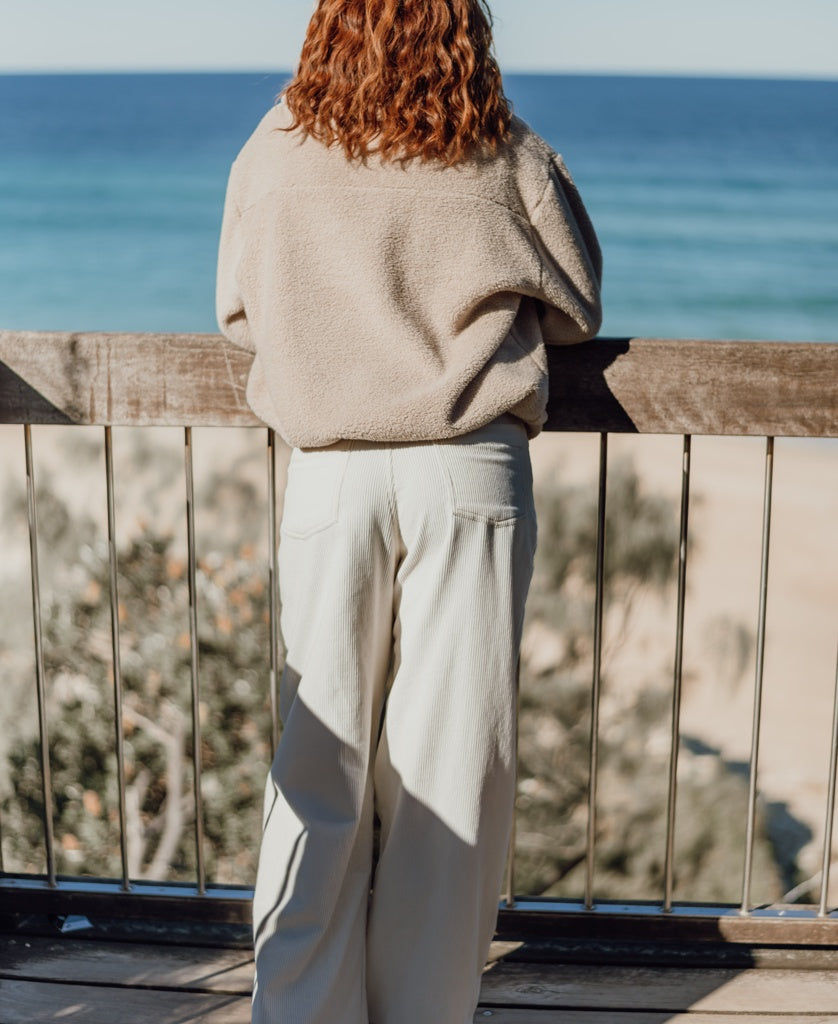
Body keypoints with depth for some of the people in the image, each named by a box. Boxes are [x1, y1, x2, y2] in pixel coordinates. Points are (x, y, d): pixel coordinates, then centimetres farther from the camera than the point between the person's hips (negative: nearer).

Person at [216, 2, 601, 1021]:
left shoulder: (274, 153, 5)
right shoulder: (508, 157, 3)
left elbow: (239, 313, 15)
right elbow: (577, 307, 13)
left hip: (330, 473, 1)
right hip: (472, 470, -1)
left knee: (321, 761, 7)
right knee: (453, 768, 6)